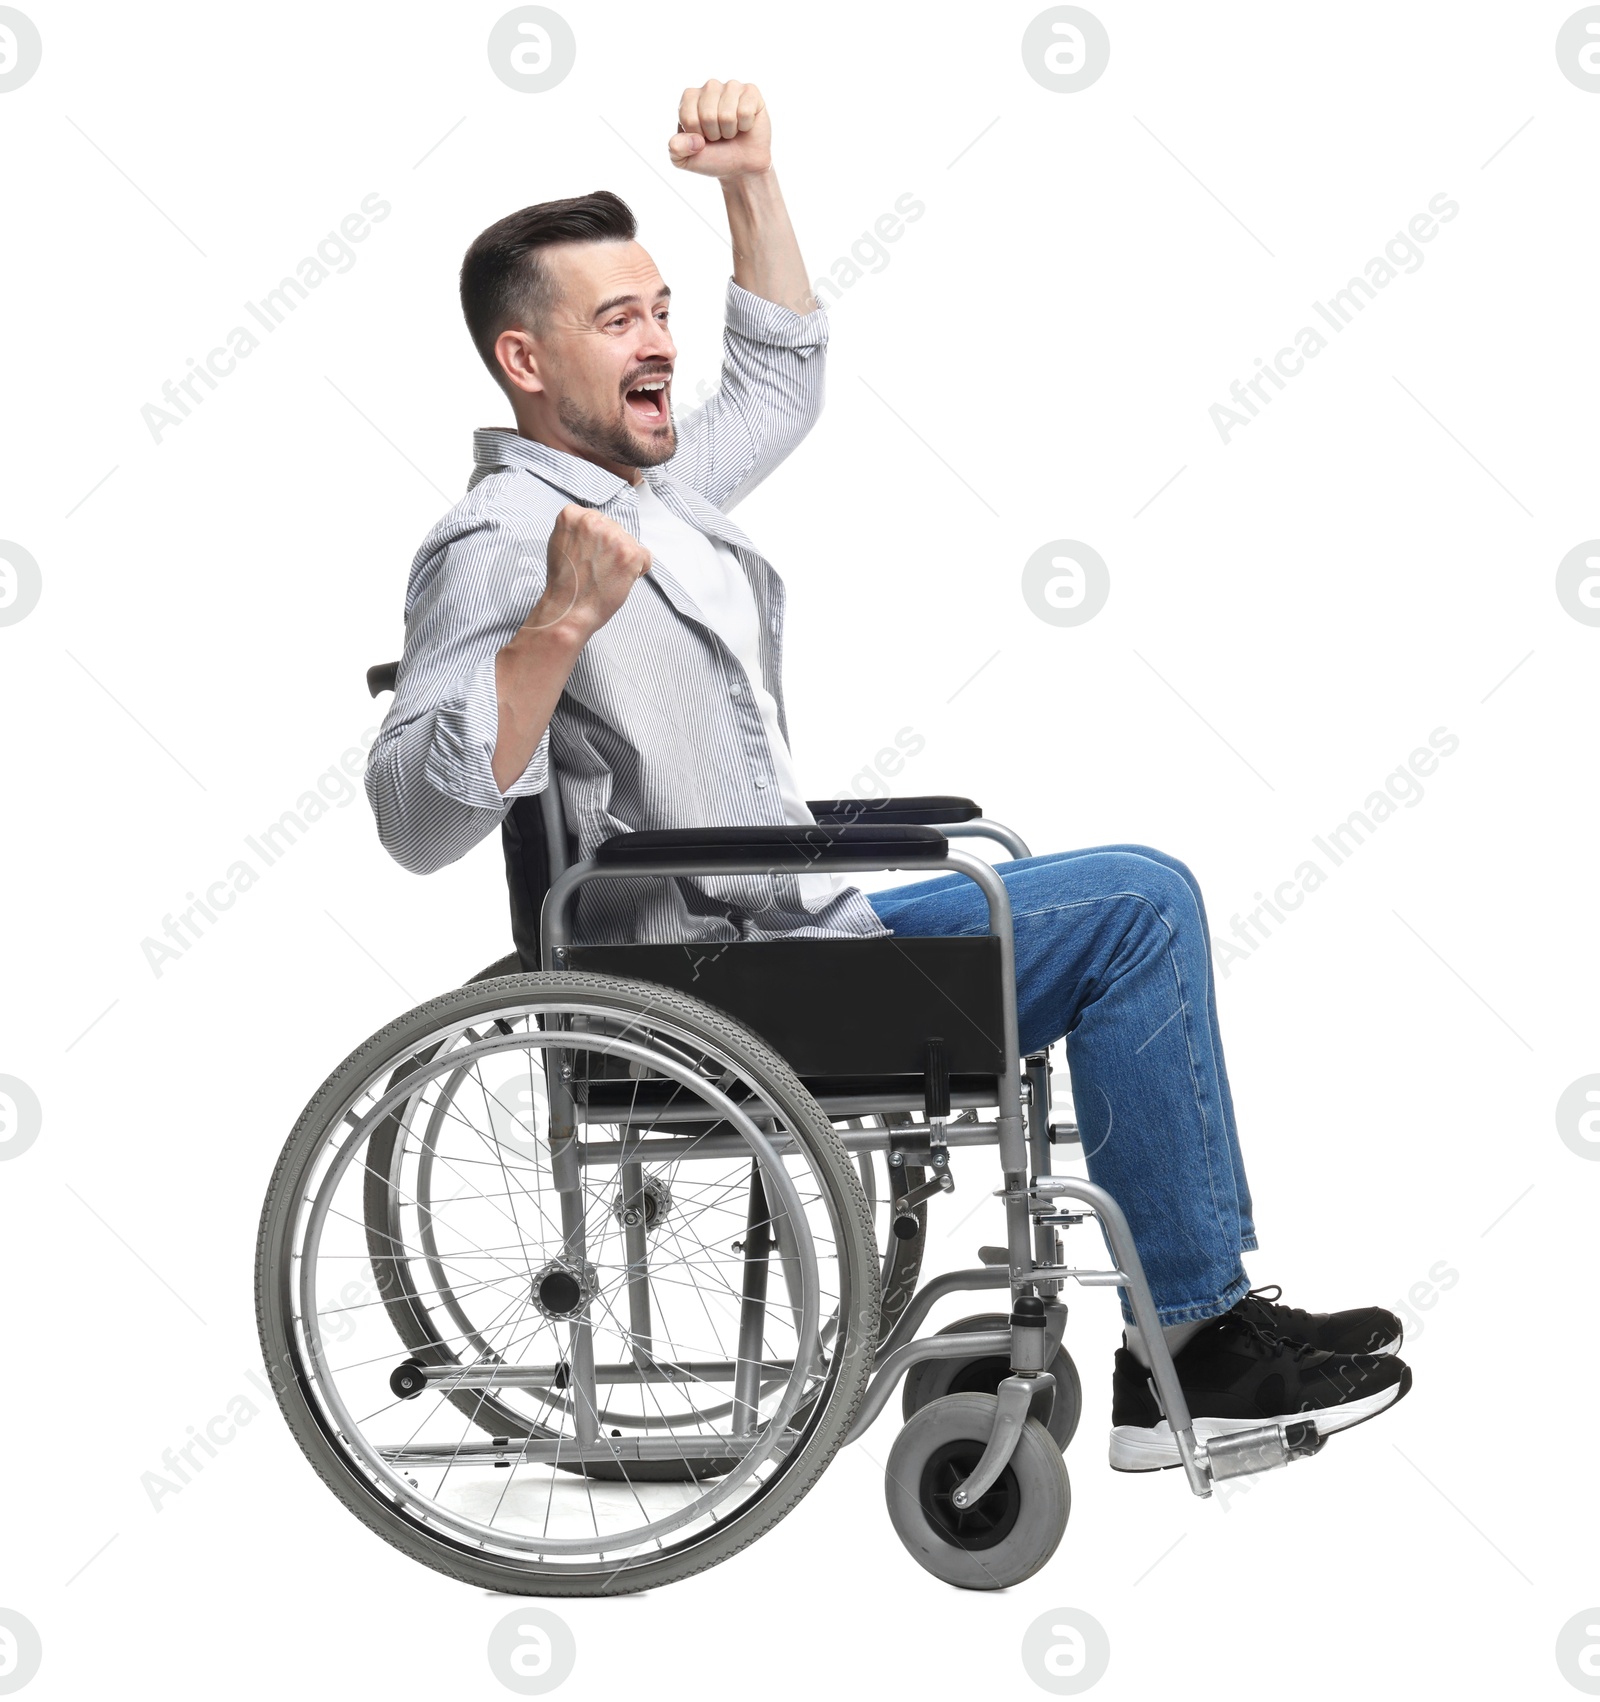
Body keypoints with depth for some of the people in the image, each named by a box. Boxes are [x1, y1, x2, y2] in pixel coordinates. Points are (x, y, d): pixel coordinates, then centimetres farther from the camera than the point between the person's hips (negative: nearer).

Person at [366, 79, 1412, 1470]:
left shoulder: (653, 493, 14)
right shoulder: (501, 545, -15)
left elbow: (780, 383, 32)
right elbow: (417, 819, -28)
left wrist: (753, 184, 21)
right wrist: (558, 628, -38)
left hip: (788, 934, 11)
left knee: (1140, 912, 16)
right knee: (1136, 906, -13)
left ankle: (1198, 1324, 13)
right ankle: (1192, 1344, -6)